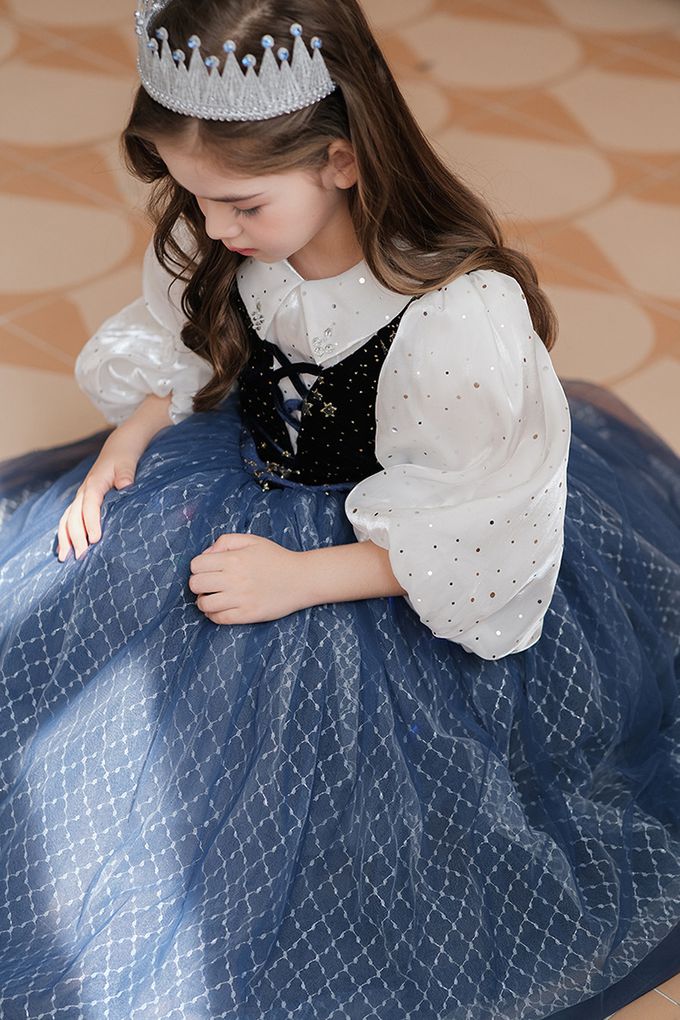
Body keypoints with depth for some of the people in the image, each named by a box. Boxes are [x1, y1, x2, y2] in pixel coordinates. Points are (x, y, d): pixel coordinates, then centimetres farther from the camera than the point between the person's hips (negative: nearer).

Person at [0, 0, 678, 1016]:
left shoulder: (464, 320, -33)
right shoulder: (227, 243, -13)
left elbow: (472, 542, -24)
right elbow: (176, 355, 8)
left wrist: (302, 578, -25)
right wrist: (122, 448, -8)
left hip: (390, 571, -6)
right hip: (246, 473, 7)